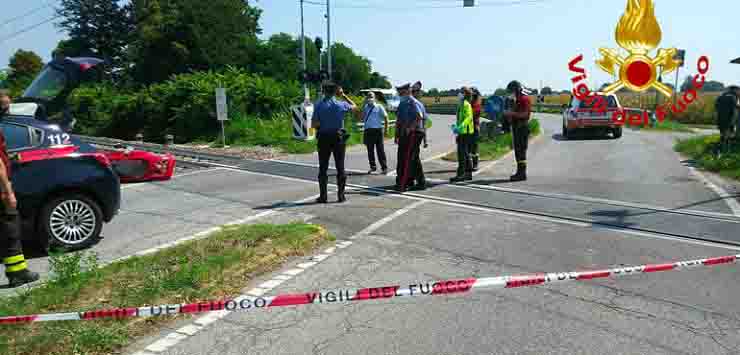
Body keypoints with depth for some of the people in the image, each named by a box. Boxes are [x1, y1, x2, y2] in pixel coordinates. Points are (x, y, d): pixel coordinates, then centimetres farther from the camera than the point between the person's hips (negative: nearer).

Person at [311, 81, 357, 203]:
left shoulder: (318, 105, -7)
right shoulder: (341, 105, -5)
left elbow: (314, 124, -10)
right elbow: (354, 106, 16)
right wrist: (343, 95, 17)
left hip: (323, 138, 0)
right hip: (338, 138, 0)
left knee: (323, 168, 7)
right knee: (340, 167, 7)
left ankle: (323, 196, 7)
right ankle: (341, 195, 9)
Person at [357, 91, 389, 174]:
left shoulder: (379, 107, 4)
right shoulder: (365, 107, 12)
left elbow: (385, 117, 4)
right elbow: (361, 117, 2)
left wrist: (386, 128, -4)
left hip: (378, 130, -4)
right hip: (368, 130, 4)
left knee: (380, 150, -1)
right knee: (370, 150, 9)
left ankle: (384, 167, 6)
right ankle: (373, 167, 21)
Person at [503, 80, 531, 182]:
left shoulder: (524, 99, -11)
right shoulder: (517, 100, 19)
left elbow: (526, 114, -20)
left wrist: (512, 113, -22)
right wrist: (509, 115, 13)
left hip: (522, 127, -10)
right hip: (516, 127, 10)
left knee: (521, 150, -10)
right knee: (517, 150, 11)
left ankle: (522, 173, -9)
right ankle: (519, 172, 16)